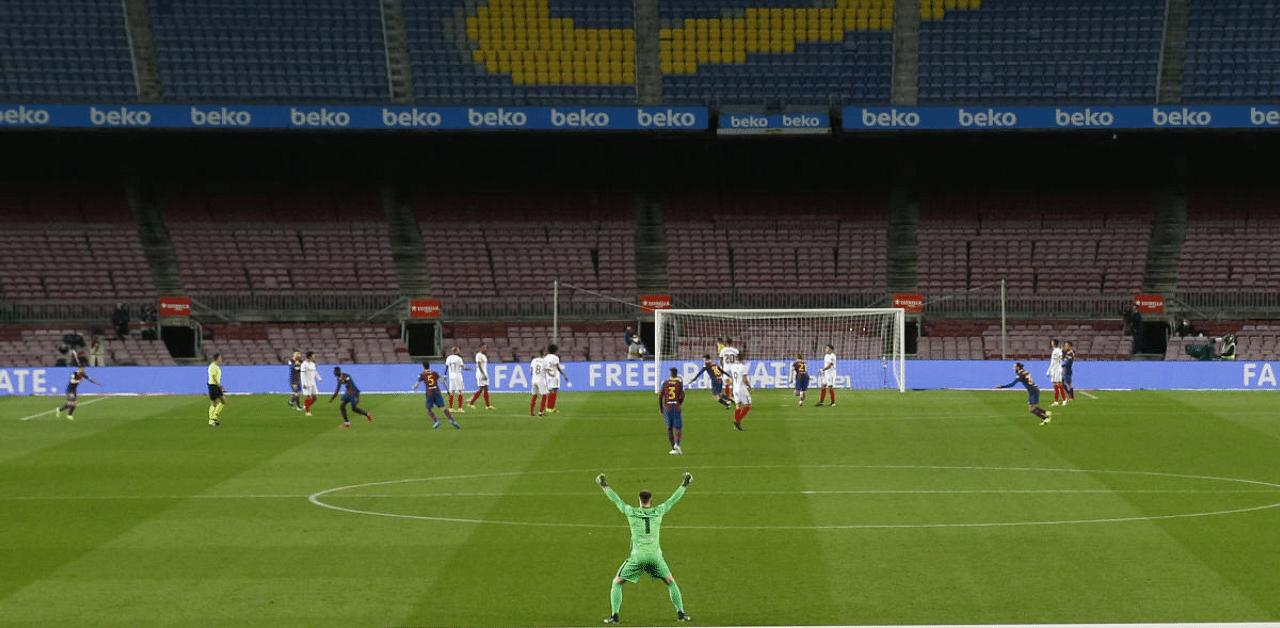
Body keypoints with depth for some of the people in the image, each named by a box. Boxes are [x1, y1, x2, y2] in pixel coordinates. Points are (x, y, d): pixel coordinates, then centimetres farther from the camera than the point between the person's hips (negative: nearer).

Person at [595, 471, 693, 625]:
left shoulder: (631, 512, 2)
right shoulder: (658, 512, 4)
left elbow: (616, 500, 13)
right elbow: (673, 500, 17)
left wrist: (604, 486, 26)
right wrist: (684, 485, 29)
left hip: (637, 557, -1)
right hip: (655, 556, 1)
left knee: (617, 583, 13)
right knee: (671, 582, 21)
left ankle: (614, 615, 3)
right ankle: (680, 613, 15)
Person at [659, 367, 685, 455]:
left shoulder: (665, 383, 5)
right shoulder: (679, 383, 1)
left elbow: (660, 396, 3)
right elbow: (682, 396, -5)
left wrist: (660, 408, 12)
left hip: (667, 407, 2)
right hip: (676, 407, -2)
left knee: (669, 428, 11)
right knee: (678, 428, 3)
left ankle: (673, 448, 11)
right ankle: (677, 444, -20)